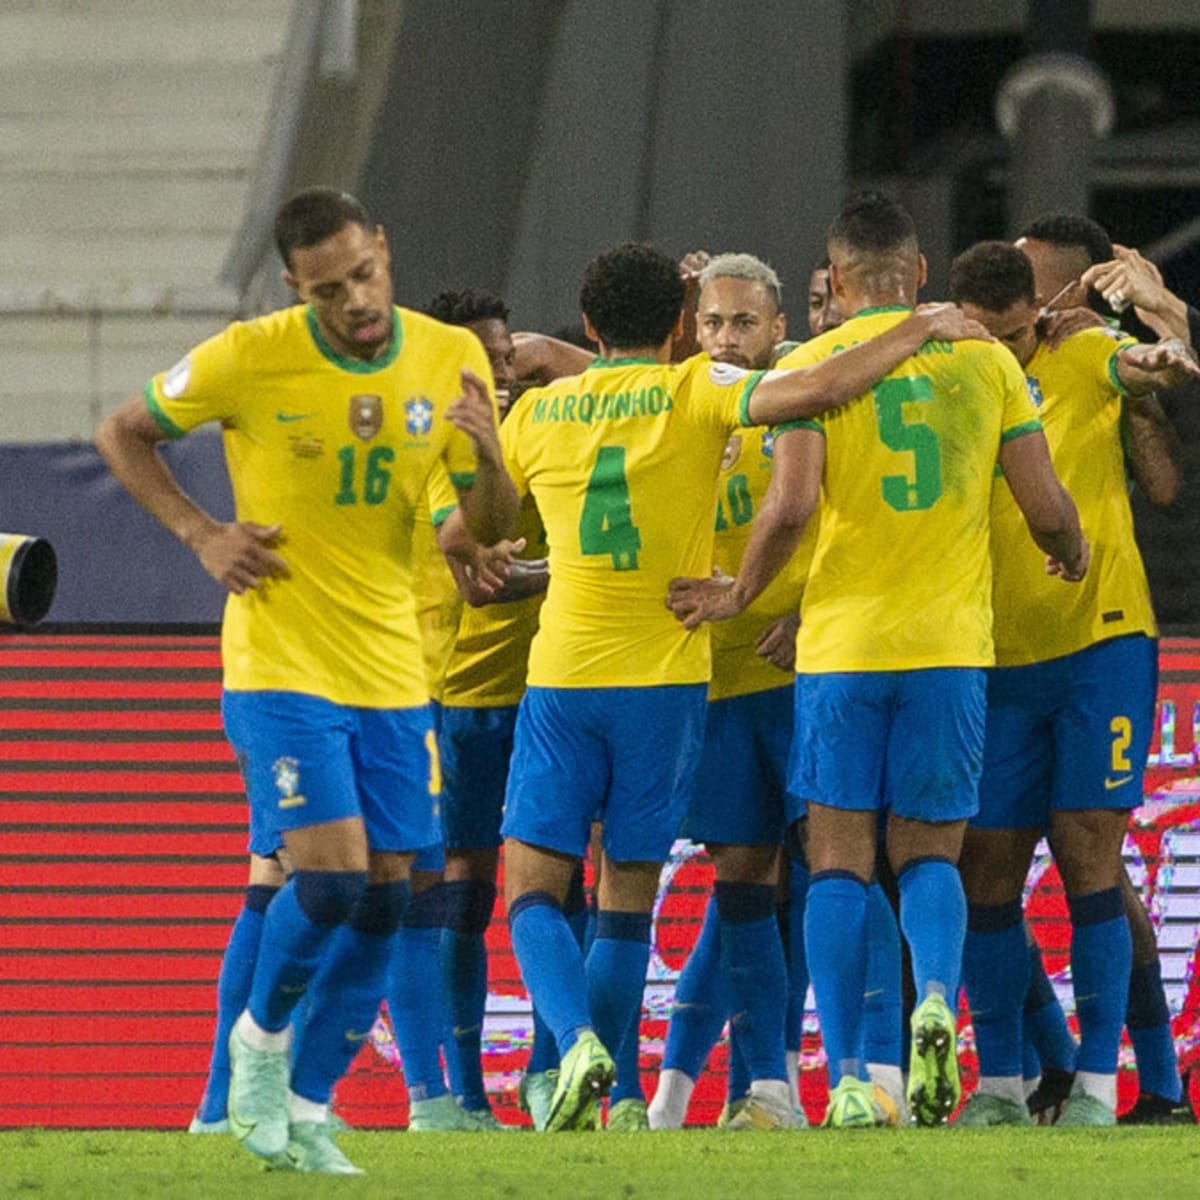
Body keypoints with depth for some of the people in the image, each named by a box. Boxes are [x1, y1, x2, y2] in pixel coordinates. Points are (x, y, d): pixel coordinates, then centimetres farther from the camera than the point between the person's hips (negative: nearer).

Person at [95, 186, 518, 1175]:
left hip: (393, 669, 4)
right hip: (281, 666, -4)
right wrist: (201, 534, -8)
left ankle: (305, 1110, 15)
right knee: (333, 874, -16)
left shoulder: (451, 359, -1)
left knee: (384, 897, 2)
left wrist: (488, 454, -17)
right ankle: (261, 1036, 12)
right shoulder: (248, 359, -11)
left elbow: (490, 528, 5)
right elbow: (124, 434, 4)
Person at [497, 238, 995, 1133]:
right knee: (628, 900, 8)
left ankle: (577, 1041, -21)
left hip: (561, 680, 1)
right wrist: (921, 330, -8)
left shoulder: (537, 412, 6)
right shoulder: (694, 393, -3)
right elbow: (818, 391, -19)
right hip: (666, 679, -1)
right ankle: (603, 1097, 5)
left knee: (533, 892, 4)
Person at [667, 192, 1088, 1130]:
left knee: (840, 859, 5)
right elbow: (1047, 507, 3)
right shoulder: (985, 361, 5)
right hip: (952, 645, 2)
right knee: (929, 851, 12)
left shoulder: (814, 365, -2)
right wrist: (1072, 557, 25)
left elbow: (790, 507, -14)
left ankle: (849, 1081, -2)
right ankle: (937, 1000, -17)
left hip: (842, 641, -1)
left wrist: (740, 595, 2)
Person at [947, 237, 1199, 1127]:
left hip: (1101, 640, -3)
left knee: (1088, 854, -7)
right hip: (995, 661, 3)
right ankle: (999, 1086, 11)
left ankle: (1098, 1084, -4)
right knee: (988, 870, 2)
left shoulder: (1081, 362, 0)